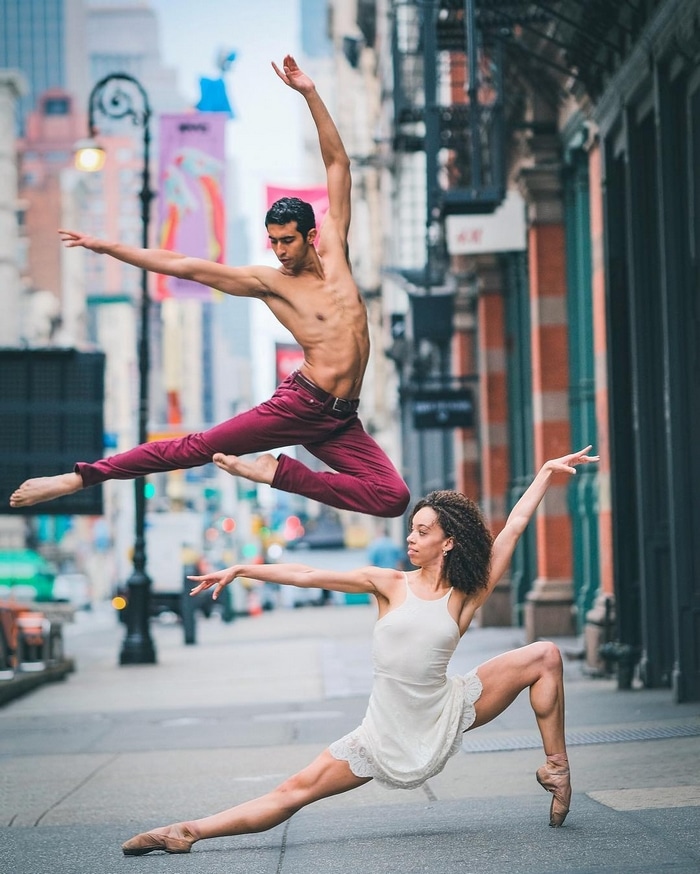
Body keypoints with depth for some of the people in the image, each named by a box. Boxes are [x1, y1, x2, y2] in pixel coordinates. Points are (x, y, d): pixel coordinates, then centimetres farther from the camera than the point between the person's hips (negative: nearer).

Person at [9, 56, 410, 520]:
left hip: (342, 421, 3)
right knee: (193, 448, -10)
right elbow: (183, 265, 1)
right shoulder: (269, 281, 3)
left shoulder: (334, 254, 11)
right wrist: (105, 246, -1)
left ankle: (280, 472, -7)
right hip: (299, 405, -3)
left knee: (395, 497, -14)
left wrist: (311, 94, 5)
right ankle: (79, 478, -5)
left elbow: (338, 163, 11)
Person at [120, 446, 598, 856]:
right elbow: (307, 576, -5)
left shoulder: (465, 596, -2)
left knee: (544, 656, -6)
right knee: (296, 791, -6)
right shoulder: (390, 585, -1)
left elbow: (513, 527, 2)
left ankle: (556, 765, 6)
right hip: (388, 734, -1)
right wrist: (239, 569, -9)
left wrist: (548, 471, 5)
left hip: (449, 713, 1)